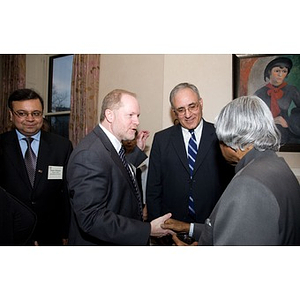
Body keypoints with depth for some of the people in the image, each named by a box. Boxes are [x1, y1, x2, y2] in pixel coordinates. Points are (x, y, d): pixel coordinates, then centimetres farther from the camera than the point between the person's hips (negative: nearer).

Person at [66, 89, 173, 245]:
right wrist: (148, 229, -28)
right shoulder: (89, 155, -27)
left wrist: (138, 150, 11)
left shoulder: (111, 143, 1)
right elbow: (92, 218, -30)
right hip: (100, 243, -8)